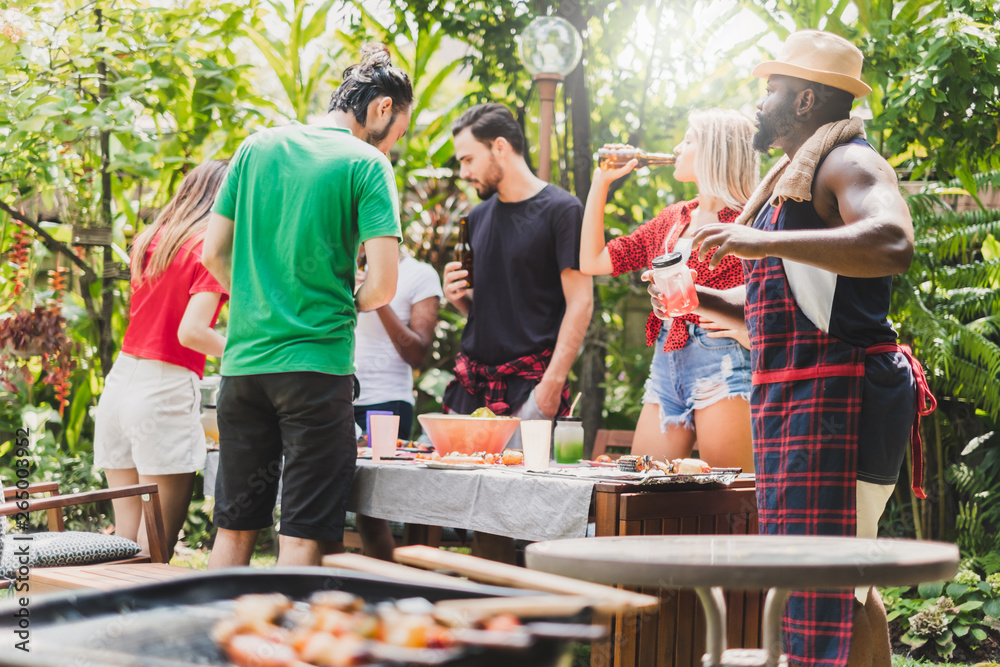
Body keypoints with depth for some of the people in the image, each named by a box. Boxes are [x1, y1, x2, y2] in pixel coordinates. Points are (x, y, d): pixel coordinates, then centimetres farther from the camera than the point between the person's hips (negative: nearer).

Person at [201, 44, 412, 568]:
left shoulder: (257, 147, 10)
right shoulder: (367, 164, -4)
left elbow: (214, 254, 11)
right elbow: (382, 285, -11)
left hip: (243, 362, 5)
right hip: (317, 364, -5)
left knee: (234, 528, 13)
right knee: (302, 536, 0)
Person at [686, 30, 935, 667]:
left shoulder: (849, 163, -8)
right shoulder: (796, 176, 23)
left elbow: (891, 243, -30)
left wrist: (762, 241, -32)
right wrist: (704, 299, 22)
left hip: (831, 398, -11)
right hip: (796, 399, 11)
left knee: (813, 588, -15)